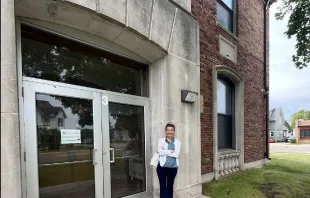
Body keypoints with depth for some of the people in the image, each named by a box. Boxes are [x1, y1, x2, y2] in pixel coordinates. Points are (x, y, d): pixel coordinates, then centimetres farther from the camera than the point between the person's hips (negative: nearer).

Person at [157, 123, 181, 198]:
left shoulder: (177, 142, 2)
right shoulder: (161, 140, -1)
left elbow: (176, 154, -13)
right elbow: (160, 152, -18)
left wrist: (165, 151, -14)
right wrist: (171, 151, -15)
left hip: (173, 168, 2)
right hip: (162, 167, -2)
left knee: (170, 187, 16)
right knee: (163, 187, 2)